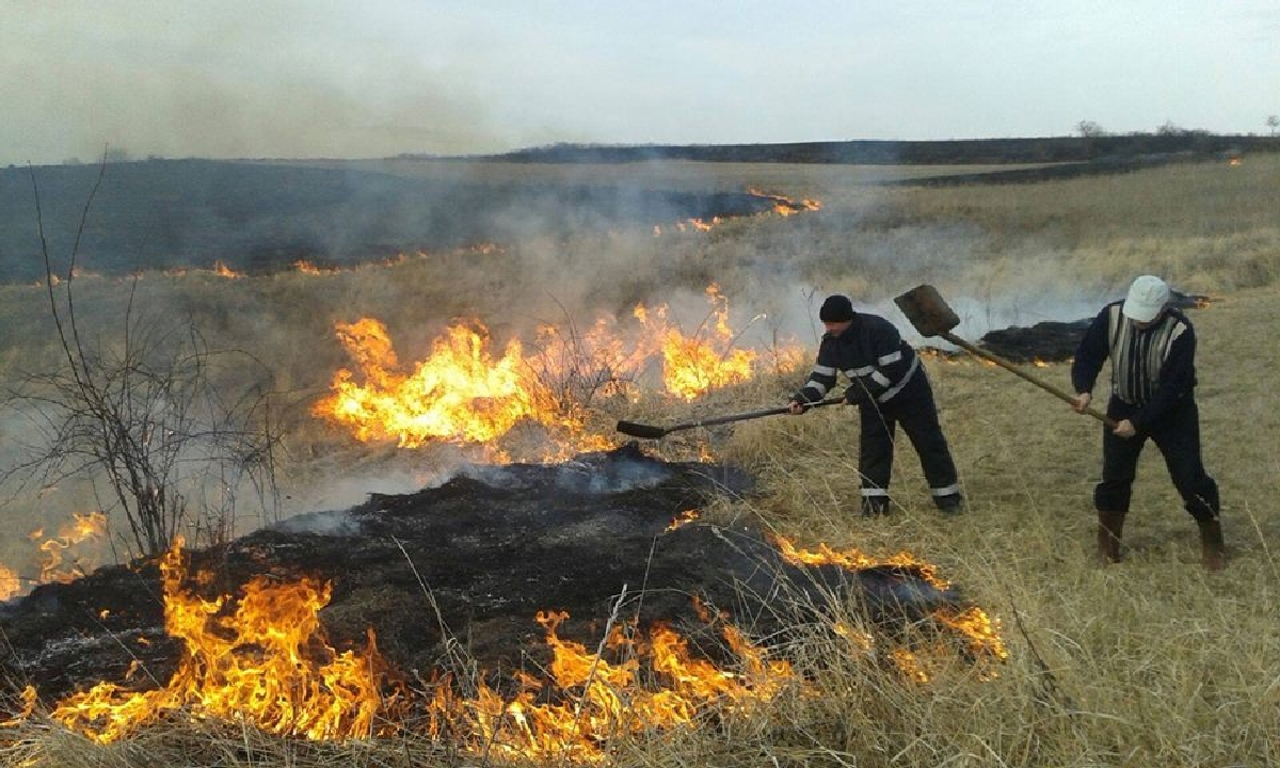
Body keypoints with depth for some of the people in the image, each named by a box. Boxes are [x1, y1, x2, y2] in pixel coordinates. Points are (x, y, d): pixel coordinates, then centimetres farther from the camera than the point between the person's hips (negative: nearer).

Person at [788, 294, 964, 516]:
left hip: (909, 393, -6)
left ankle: (948, 497, 11)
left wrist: (858, 393, -31)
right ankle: (875, 500, 5)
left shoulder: (879, 330, -31)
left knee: (929, 443, 1)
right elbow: (821, 377, -9)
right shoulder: (831, 342, -10)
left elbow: (892, 371, -32)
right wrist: (801, 399, -26)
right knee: (872, 448, -2)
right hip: (873, 401, 6)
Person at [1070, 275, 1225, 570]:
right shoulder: (1112, 316, -17)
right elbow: (1087, 355, -9)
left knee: (1190, 476, -3)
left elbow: (1171, 389, -25)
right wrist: (1083, 390, -27)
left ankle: (1213, 543, 16)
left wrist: (1138, 423, -28)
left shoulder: (1180, 332, -26)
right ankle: (1107, 546, 16)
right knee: (1114, 476, 2)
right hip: (1124, 405, 3)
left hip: (1173, 411, -3)